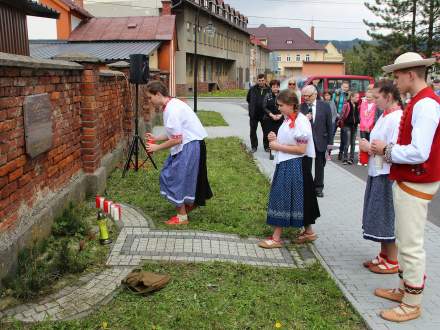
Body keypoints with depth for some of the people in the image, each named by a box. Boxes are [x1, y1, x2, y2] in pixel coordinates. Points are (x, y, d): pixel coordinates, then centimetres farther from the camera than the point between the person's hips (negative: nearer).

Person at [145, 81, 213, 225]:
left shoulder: (171, 110, -22)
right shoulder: (173, 104, 9)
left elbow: (177, 139, -22)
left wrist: (157, 147, -12)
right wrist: (156, 138, 9)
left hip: (189, 147, -9)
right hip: (188, 144, 9)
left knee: (177, 178, 1)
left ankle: (182, 217, 14)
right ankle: (190, 203, 36)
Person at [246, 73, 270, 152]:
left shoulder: (269, 90, -5)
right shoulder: (252, 89, -1)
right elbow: (248, 99, 15)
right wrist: (251, 105, 10)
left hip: (264, 114, -1)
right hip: (254, 114, 1)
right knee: (253, 130, 8)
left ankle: (267, 146, 20)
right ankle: (254, 146, 21)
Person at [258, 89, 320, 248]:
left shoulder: (301, 121, -17)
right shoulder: (288, 120, 10)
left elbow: (301, 149, -21)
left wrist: (278, 146, -17)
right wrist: (275, 138, 2)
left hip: (294, 167, -9)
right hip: (284, 164, 9)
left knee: (283, 199, -4)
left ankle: (276, 238, 5)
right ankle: (308, 231, 29)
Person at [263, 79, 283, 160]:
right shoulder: (268, 96, 4)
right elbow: (264, 107, -1)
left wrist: (280, 115, -10)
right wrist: (272, 115, -11)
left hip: (280, 119, 0)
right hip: (269, 119, 0)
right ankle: (271, 152, 8)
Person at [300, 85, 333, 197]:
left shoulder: (325, 106, -4)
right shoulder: (301, 107, -4)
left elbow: (329, 125, 0)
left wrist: (329, 142, -1)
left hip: (320, 141, 0)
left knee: (319, 166, 12)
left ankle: (318, 187, 26)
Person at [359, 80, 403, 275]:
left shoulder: (397, 118, -18)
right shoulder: (385, 116, 12)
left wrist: (370, 147, -14)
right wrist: (368, 146, 1)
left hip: (387, 175, -9)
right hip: (376, 173, 9)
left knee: (387, 217, 1)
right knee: (380, 216, 17)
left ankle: (392, 262, 16)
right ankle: (384, 255, 31)